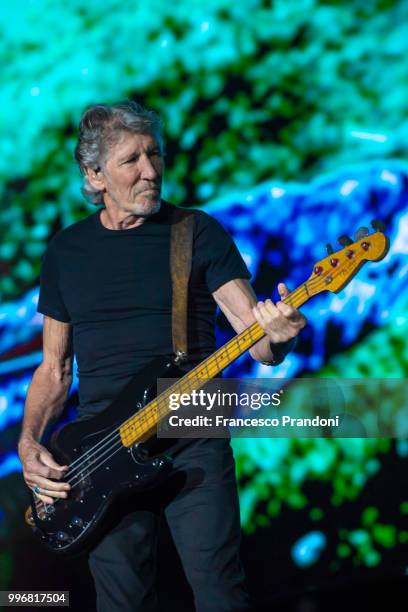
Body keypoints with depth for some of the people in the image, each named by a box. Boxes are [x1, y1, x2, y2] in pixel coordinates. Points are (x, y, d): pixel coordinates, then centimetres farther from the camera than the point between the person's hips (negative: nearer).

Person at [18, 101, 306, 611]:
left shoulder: (198, 233, 2)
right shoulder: (66, 250, 9)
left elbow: (262, 346, -5)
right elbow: (54, 369, 15)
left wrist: (278, 335, -29)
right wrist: (29, 443, -1)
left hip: (194, 441, -2)